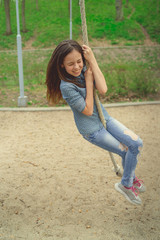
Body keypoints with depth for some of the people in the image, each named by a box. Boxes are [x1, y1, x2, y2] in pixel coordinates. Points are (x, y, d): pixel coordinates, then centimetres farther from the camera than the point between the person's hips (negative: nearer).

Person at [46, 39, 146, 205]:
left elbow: (103, 89, -20)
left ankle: (127, 182, 23)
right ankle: (126, 184, 26)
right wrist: (89, 81, -20)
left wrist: (92, 61, -22)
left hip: (104, 118, 6)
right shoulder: (66, 86, -24)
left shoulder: (84, 70, -5)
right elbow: (88, 110, -20)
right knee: (125, 152, -2)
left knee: (136, 144, 1)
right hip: (91, 130, -6)